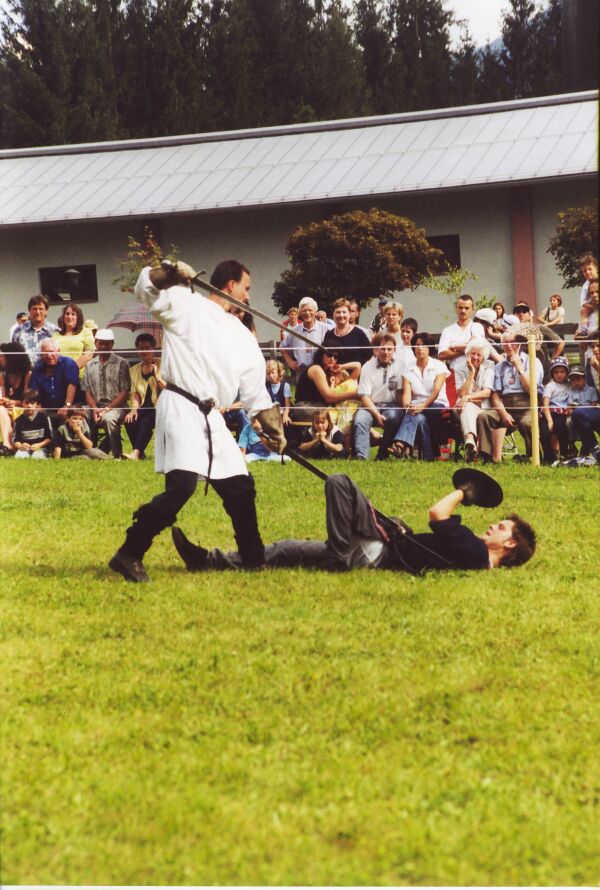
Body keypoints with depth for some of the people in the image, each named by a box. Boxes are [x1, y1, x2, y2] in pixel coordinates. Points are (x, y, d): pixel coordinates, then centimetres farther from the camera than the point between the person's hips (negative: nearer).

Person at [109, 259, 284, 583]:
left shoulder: (243, 337, 18)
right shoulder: (185, 304, 1)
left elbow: (255, 391, 20)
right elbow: (144, 287, -2)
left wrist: (273, 427, 13)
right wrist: (171, 274, -19)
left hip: (211, 417, 8)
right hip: (179, 408, -8)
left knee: (240, 488, 11)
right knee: (181, 485, -22)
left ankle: (253, 559, 26)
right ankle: (129, 554, -16)